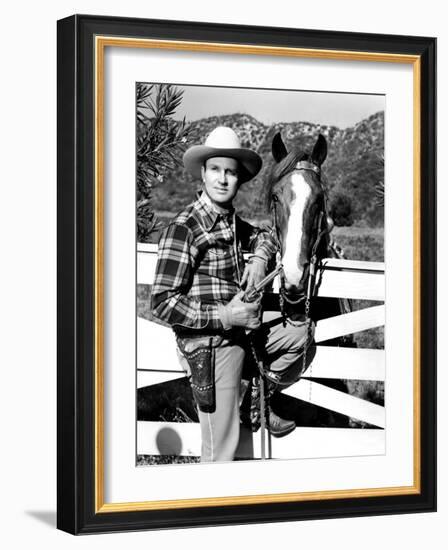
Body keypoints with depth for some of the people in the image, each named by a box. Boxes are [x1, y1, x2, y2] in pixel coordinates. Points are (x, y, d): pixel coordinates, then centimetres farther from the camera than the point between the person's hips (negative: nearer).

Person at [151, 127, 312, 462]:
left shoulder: (232, 222, 5)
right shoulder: (184, 229, -19)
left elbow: (264, 237, 29)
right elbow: (163, 304, -22)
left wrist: (260, 257, 5)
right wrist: (224, 316, -25)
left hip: (241, 327, 8)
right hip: (210, 343, -8)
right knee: (221, 449, -3)